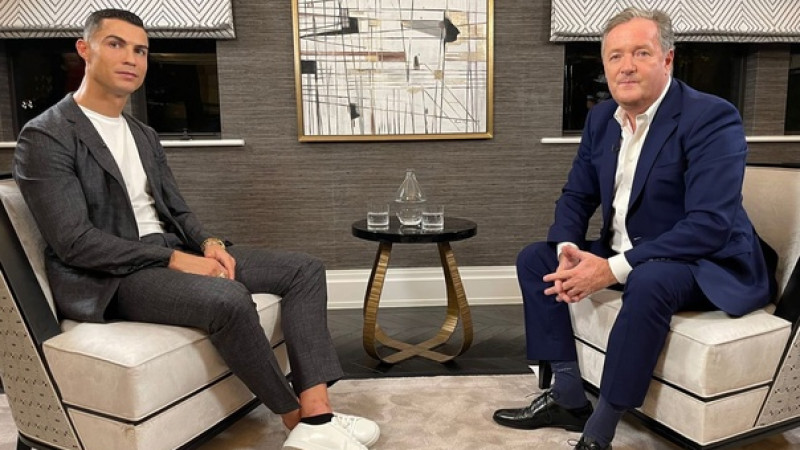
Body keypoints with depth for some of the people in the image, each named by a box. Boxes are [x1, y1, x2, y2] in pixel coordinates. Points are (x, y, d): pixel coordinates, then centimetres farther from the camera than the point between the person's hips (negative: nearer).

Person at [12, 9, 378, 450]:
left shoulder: (144, 134, 17)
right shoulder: (44, 138, -7)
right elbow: (74, 242, -16)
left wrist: (208, 243, -7)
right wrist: (174, 259, -21)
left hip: (170, 254, 8)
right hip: (111, 278, -8)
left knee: (305, 269, -6)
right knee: (228, 297, -37)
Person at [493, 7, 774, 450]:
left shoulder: (711, 117, -19)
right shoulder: (601, 117, 2)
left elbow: (711, 225, -28)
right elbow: (576, 196, 7)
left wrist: (615, 268, -32)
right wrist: (568, 249, -15)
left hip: (706, 266, -7)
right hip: (624, 255, 8)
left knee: (649, 281, -38)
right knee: (535, 258, 0)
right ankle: (568, 397, 1)